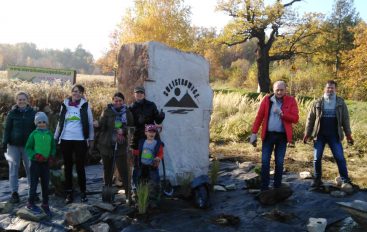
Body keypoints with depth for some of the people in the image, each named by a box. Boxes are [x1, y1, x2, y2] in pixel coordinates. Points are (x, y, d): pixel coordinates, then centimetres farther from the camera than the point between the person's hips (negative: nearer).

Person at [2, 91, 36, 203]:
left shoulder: (32, 113, 4)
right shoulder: (12, 113, 1)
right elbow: (7, 129, 1)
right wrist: (4, 143, -6)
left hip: (28, 145, 1)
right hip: (14, 145, 0)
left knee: (30, 168, 4)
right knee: (13, 168, 4)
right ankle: (14, 193, 12)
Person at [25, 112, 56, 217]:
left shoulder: (49, 134, 3)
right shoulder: (34, 134, -5)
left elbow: (53, 147, 11)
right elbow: (28, 148, -3)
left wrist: (52, 155, -6)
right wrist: (35, 155, -17)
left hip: (45, 163, 3)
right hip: (35, 162, -3)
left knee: (45, 184, 9)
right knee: (34, 183, 3)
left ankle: (45, 204, 21)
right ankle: (30, 204, 18)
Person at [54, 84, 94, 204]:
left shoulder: (85, 105, 0)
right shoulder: (65, 104, 6)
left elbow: (90, 123, 2)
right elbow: (60, 122, 12)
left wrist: (91, 139, 0)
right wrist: (55, 137, 11)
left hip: (80, 140, -2)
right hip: (65, 140, 3)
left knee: (80, 167, 2)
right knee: (67, 167, 8)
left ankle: (83, 192, 14)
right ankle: (69, 193, 17)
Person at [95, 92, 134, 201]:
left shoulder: (127, 113, 3)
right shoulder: (107, 111, 0)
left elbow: (131, 127, 6)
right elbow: (102, 125, -9)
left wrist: (123, 130, -15)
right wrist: (98, 124, -31)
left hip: (120, 146, -1)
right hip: (106, 145, 1)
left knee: (123, 170, -7)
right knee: (107, 170, 12)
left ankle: (128, 193, -1)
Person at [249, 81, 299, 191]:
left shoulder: (291, 101, -1)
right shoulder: (267, 99, 1)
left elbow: (295, 119, -8)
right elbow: (259, 116, 1)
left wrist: (281, 113, -21)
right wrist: (254, 133, -4)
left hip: (282, 136, 0)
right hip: (268, 135, 1)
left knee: (279, 163, 7)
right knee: (265, 162, 1)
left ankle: (277, 187, 19)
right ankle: (264, 188, 10)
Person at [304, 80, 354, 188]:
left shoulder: (340, 103, 3)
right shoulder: (317, 103, 2)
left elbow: (345, 119, 5)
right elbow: (310, 119, 4)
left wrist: (348, 134, 1)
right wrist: (307, 134, 0)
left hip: (334, 136, 0)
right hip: (319, 135, 1)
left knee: (340, 158, 0)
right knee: (317, 159, 5)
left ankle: (345, 180, 12)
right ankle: (317, 180, 18)